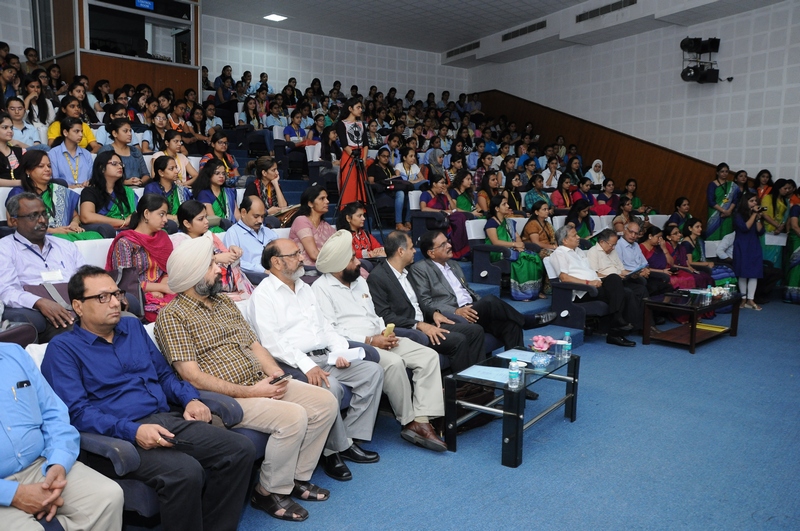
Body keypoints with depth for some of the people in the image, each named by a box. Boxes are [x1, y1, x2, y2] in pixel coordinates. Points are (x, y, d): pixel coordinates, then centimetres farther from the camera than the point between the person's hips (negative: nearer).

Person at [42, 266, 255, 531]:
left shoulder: (133, 326, 18)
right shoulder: (63, 349, 0)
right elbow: (76, 412, -10)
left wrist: (190, 399, 3)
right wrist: (132, 430, -24)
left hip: (170, 419, 6)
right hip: (121, 437, -6)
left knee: (240, 449, -14)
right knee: (185, 472, -34)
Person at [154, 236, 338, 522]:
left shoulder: (225, 302, 15)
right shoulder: (172, 316, -9)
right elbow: (192, 376, -17)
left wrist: (275, 371, -5)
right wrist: (249, 392, -19)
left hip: (261, 383, 8)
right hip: (224, 398, -8)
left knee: (326, 402, -2)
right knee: (293, 417, -27)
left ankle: (297, 476, 13)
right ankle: (270, 492, -3)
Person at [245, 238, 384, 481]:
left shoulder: (305, 288, 20)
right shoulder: (263, 294, -5)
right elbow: (271, 343, -16)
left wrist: (340, 350, 1)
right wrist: (306, 365, -26)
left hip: (324, 357, 8)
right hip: (294, 364, -8)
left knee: (373, 371, -5)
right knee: (330, 387, -33)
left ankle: (349, 438, -3)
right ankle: (334, 449, -10)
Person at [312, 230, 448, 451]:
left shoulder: (360, 281, 19)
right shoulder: (322, 288, -5)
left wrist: (385, 332, 1)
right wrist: (369, 341, -18)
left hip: (378, 340, 8)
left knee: (428, 356, -10)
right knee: (394, 362, -34)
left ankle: (422, 419, -18)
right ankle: (409, 422, -15)